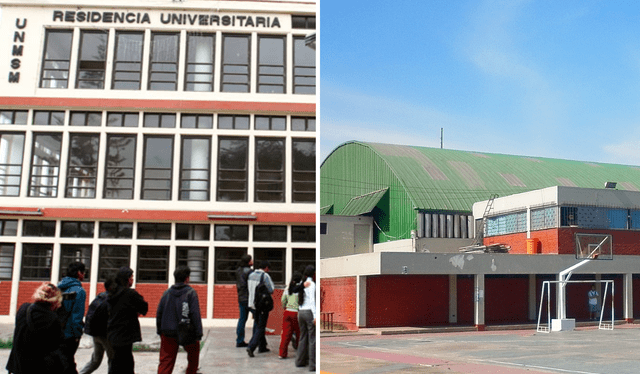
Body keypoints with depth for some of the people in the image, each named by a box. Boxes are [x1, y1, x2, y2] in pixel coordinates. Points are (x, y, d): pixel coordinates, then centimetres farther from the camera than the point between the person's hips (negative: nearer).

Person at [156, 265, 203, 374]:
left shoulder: (167, 293, 5)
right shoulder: (191, 293, -8)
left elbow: (159, 313, 9)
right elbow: (195, 315, -13)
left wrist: (160, 331, 19)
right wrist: (198, 334, -10)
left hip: (168, 332, 3)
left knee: (166, 360, 3)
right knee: (193, 355, 21)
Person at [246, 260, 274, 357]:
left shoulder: (251, 275, 8)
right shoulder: (265, 276, -13)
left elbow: (249, 287, 14)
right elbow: (271, 290, -13)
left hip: (252, 304, 7)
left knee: (257, 325, 18)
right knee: (260, 327, -2)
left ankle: (262, 346, 27)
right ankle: (251, 347, -14)